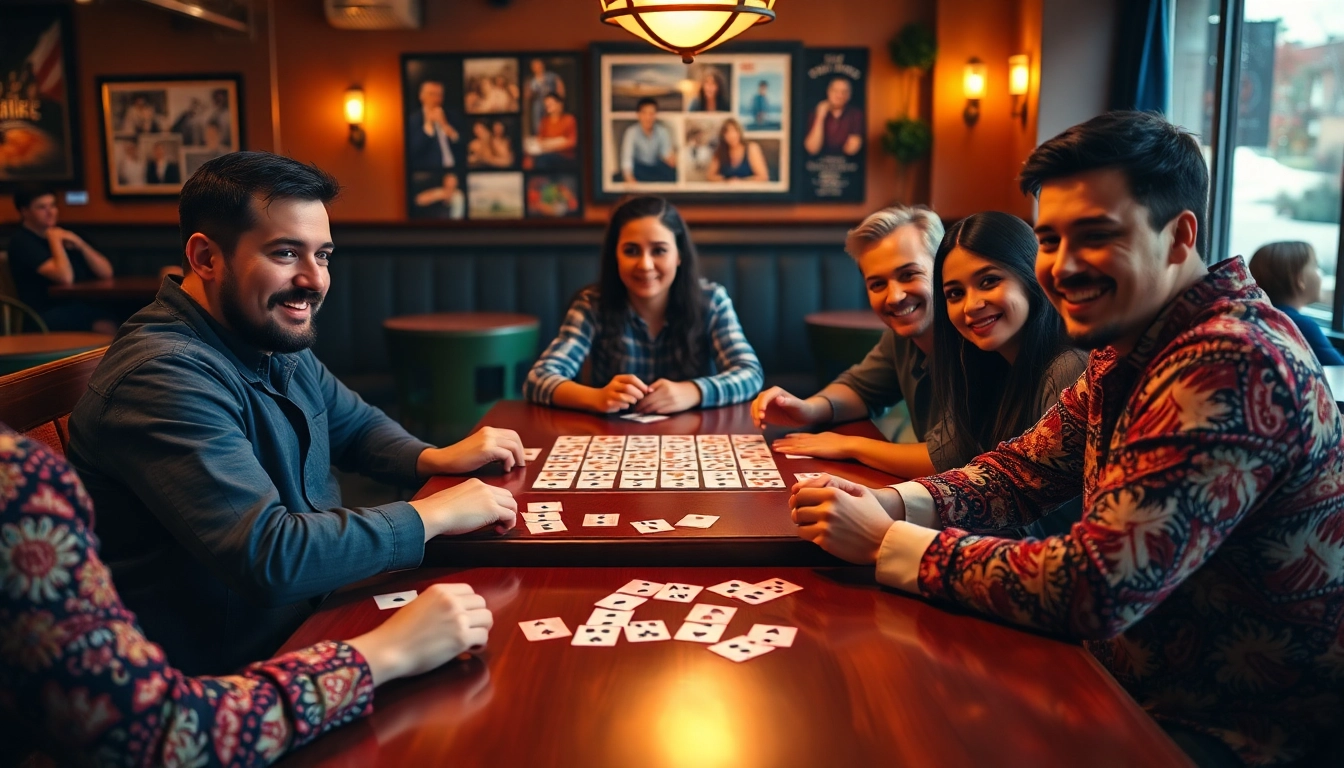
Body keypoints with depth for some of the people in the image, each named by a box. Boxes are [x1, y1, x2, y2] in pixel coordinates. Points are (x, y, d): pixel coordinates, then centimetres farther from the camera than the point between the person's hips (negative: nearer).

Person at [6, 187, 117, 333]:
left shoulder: (62, 233, 18)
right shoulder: (22, 241, -4)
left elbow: (106, 273, 11)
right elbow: (65, 277, -20)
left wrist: (80, 244, -3)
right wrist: (55, 240, -6)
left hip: (81, 305, 6)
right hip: (47, 315, -6)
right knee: (106, 327, -34)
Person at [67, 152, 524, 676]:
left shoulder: (280, 345, 4)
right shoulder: (166, 378, -25)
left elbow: (357, 425, 19)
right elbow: (270, 557, -32)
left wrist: (433, 459, -2)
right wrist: (431, 515, -21)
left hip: (313, 612, 8)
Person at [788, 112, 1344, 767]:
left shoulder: (1235, 367, -29)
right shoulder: (1129, 345, 1)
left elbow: (1093, 589, -33)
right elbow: (1023, 470, 6)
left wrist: (886, 541, -23)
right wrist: (890, 505, -12)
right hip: (1130, 685, 7)